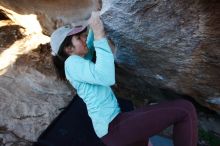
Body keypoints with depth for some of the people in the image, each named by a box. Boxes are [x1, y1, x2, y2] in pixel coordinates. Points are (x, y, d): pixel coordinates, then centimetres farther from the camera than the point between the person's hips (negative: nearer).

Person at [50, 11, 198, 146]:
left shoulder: (79, 60, 16)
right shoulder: (71, 63, -13)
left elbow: (90, 46, 32)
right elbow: (107, 78, -31)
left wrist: (93, 26, 15)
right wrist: (99, 34, -25)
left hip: (113, 123, 10)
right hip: (113, 127, -10)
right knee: (185, 109, -10)